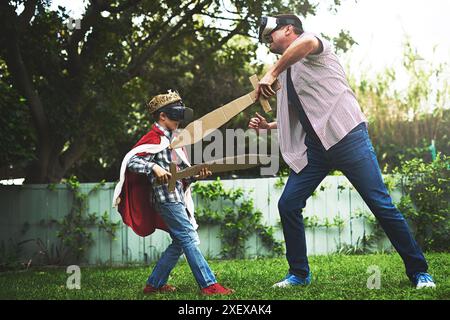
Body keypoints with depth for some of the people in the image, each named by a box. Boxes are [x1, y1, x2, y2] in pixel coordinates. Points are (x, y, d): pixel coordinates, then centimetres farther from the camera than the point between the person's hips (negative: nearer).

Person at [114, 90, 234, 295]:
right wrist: (154, 167, -30)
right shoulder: (154, 139, -9)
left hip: (177, 198, 10)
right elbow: (131, 161, -19)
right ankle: (208, 285, -13)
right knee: (189, 239, -12)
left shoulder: (171, 140, 20)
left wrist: (196, 174, 2)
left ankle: (154, 284, 17)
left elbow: (181, 173, 21)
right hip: (166, 197, -10)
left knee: (179, 243, 11)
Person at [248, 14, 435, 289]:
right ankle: (300, 274, 11)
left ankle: (419, 272, -1)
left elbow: (306, 42, -26)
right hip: (315, 147, 8)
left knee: (381, 205, -9)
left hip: (347, 136, -8)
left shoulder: (311, 42, 2)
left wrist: (271, 74, -22)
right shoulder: (288, 73, 25)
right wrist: (268, 125, 16)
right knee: (288, 205, -1)